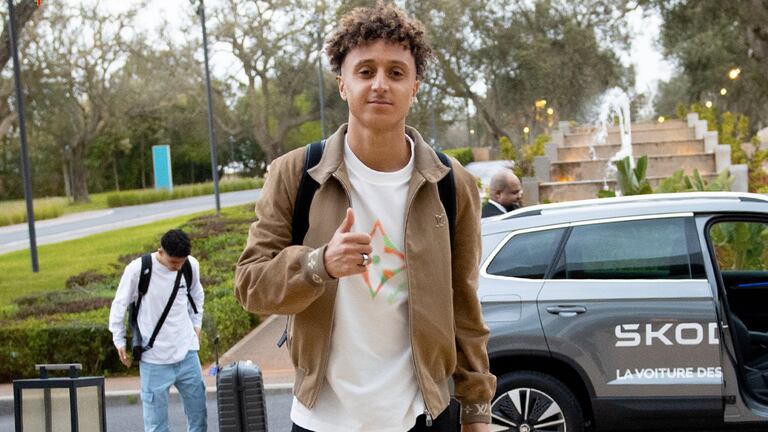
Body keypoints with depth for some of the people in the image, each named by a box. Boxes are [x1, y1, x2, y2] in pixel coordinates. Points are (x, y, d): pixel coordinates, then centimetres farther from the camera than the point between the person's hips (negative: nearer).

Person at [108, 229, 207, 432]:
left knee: (198, 409, 11)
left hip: (187, 352, 4)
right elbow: (119, 305, -1)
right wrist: (119, 341, 3)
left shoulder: (192, 265, -4)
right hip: (155, 358, -4)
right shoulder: (137, 269, -15)